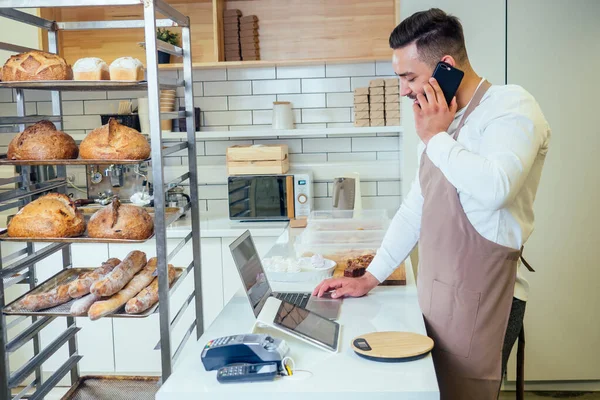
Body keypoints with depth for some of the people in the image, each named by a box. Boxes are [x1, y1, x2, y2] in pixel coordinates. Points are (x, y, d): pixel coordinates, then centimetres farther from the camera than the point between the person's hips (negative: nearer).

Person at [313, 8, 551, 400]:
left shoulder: (511, 106, -11)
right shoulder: (446, 123, 15)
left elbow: (493, 189, -30)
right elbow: (414, 209, 18)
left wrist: (435, 137, -15)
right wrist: (371, 278, 15)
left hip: (479, 302, -7)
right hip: (436, 295, 7)